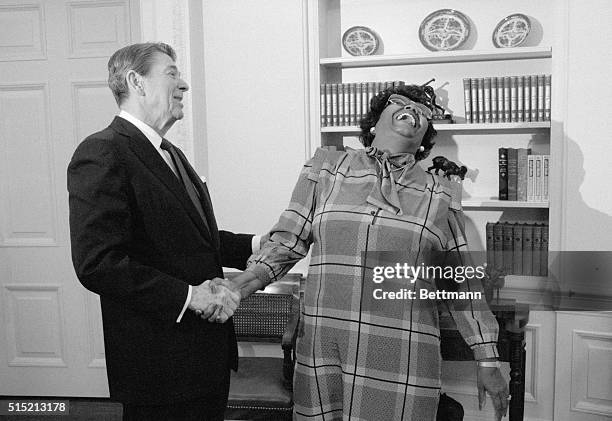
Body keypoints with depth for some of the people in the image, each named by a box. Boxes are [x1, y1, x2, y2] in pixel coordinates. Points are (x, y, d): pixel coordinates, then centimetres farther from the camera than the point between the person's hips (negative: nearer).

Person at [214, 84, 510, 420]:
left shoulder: (440, 197, 6)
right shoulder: (324, 168, 5)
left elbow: (461, 285, 9)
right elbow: (287, 242, 4)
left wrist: (488, 363, 9)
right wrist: (236, 289, -11)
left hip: (402, 364, 0)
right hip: (322, 353, 1)